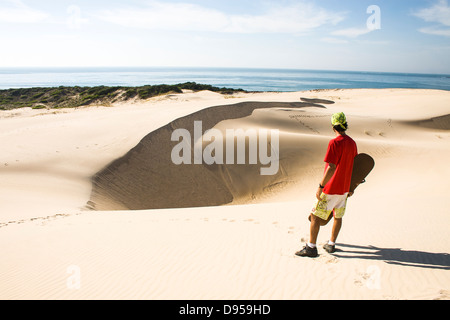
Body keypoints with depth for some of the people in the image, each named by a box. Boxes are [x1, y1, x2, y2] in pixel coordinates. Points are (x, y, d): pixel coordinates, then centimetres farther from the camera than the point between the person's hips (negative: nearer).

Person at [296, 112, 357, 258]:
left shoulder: (334, 143, -20)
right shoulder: (352, 143, 4)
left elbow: (331, 168, -25)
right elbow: (353, 167, 12)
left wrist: (320, 187, -21)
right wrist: (351, 187, 22)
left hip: (331, 189, -8)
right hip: (344, 188, 8)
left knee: (315, 216, 1)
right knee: (338, 216, 18)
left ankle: (311, 248, 6)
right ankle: (331, 244, 29)